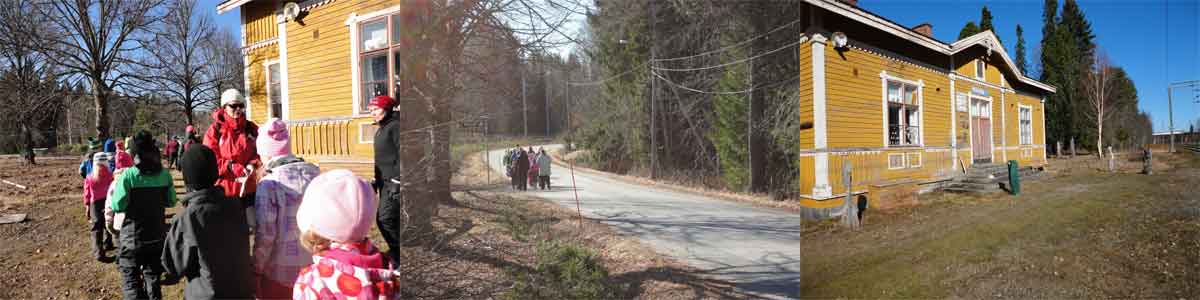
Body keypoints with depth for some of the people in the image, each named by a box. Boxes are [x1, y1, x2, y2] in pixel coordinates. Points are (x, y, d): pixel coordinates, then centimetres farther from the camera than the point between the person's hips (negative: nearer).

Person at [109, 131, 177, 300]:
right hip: (157, 236, 4)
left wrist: (116, 188, 2)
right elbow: (171, 201, 5)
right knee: (153, 276, 18)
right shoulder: (164, 174, -6)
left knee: (131, 278, 7)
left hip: (133, 237, -4)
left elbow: (117, 206, -14)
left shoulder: (128, 175, -17)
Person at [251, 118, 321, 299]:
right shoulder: (316, 174, 0)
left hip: (281, 271, -4)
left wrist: (257, 269, -3)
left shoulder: (269, 184, -14)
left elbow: (265, 235, -14)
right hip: (317, 266, 4)